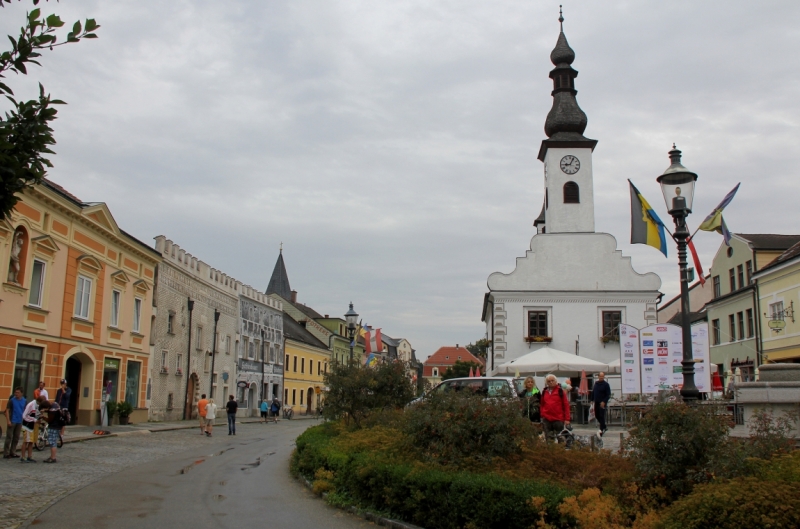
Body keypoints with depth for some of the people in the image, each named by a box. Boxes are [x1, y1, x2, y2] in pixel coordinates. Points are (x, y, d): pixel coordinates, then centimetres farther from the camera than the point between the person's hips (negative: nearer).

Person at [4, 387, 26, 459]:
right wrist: (8, 420, -13)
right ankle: (6, 453, 3)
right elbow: (7, 410, -6)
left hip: (20, 422, 4)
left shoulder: (24, 401, 4)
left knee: (16, 438, 9)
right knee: (9, 437, -2)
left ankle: (12, 452, 18)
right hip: (12, 421, -4)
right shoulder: (12, 400, -7)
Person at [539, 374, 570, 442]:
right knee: (548, 439, 7)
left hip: (558, 419, -3)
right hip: (546, 419, 4)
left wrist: (567, 419, -7)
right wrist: (542, 414, 4)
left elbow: (566, 405, -3)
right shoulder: (544, 392, 10)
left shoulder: (560, 391, -2)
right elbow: (541, 404, 16)